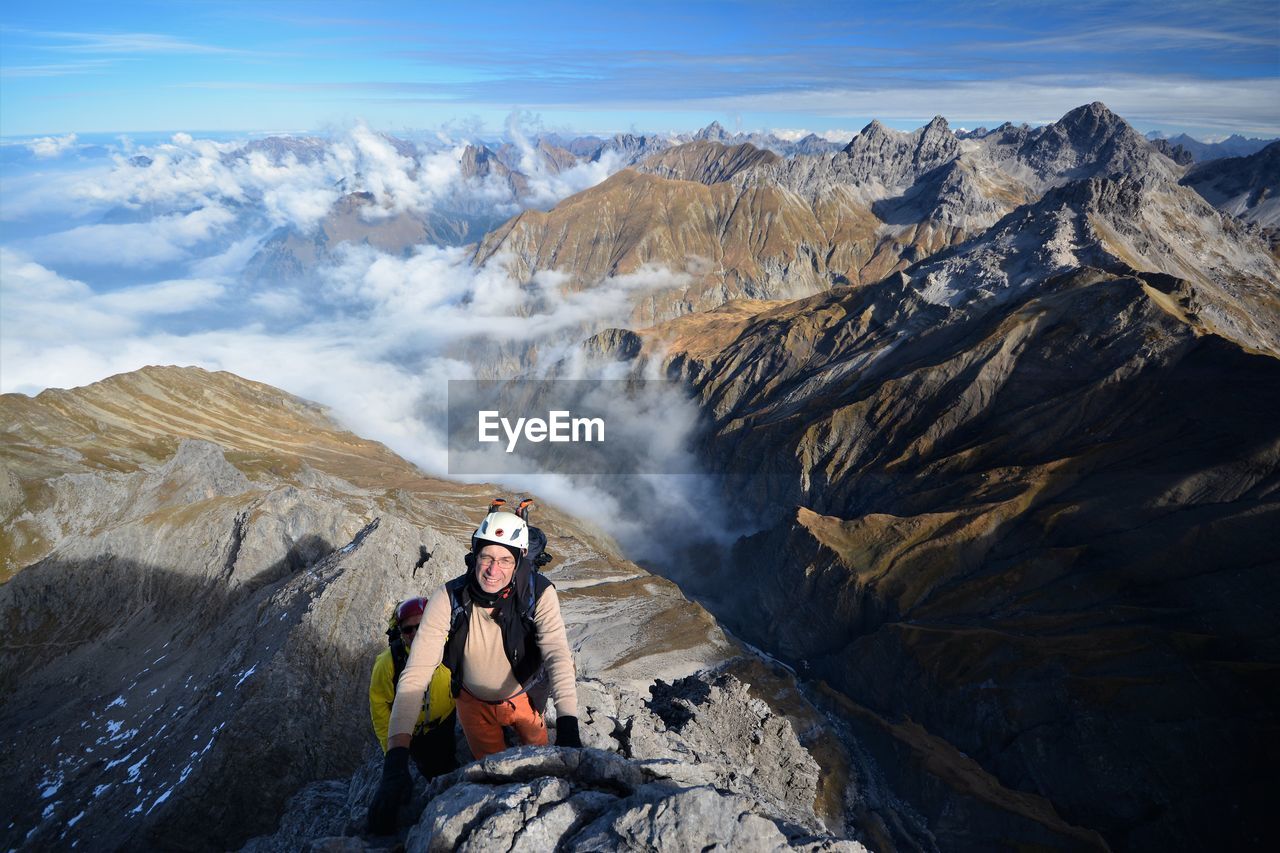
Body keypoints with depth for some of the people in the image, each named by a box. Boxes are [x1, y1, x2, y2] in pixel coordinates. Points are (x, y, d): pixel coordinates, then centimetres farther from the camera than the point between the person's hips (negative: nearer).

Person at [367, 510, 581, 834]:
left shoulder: (539, 593, -33)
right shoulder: (448, 599, -33)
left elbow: (558, 655, -40)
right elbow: (416, 672, -37)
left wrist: (567, 727, -55)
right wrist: (396, 760, -46)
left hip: (525, 695, 0)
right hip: (475, 702, 0)